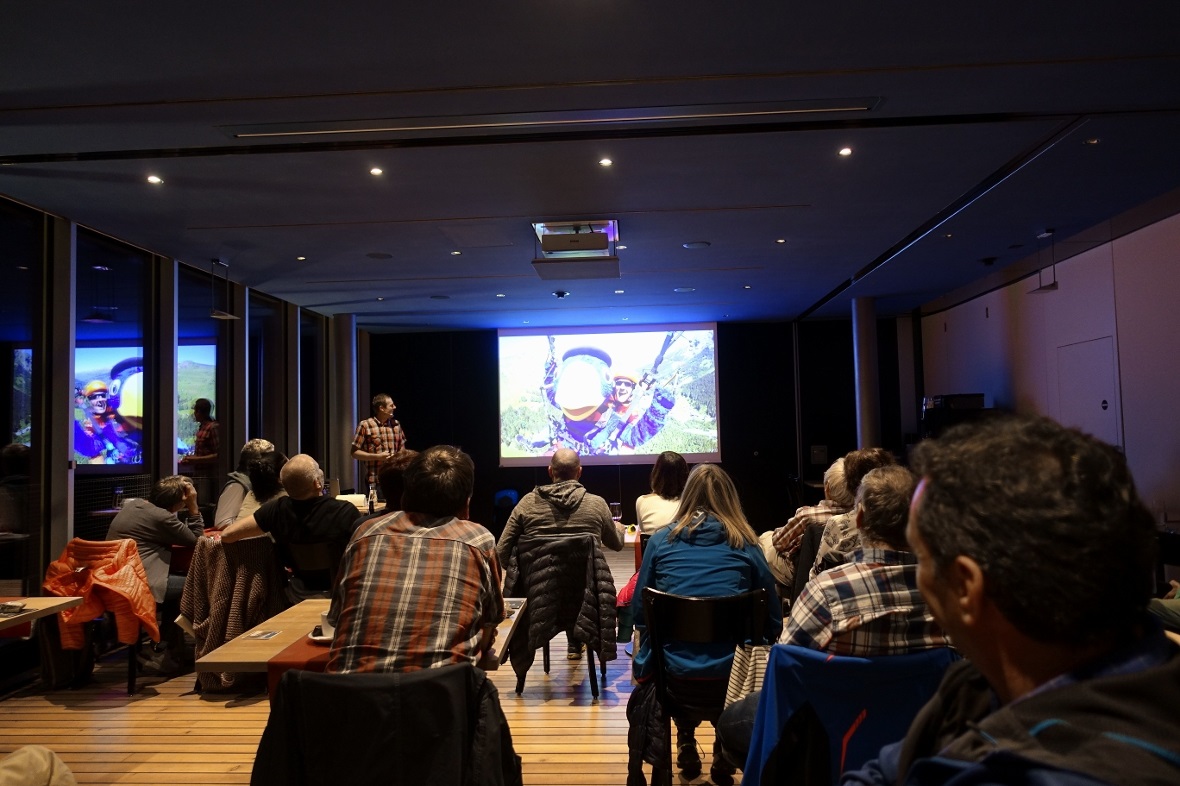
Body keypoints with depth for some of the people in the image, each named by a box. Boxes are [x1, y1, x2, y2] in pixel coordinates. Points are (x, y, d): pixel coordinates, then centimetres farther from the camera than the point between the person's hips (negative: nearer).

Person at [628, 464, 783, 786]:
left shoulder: (661, 540, 3)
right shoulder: (746, 544, 1)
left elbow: (640, 614, 9)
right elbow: (773, 621, 7)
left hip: (674, 674, 1)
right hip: (733, 675, -1)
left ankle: (686, 741, 27)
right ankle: (725, 752, 28)